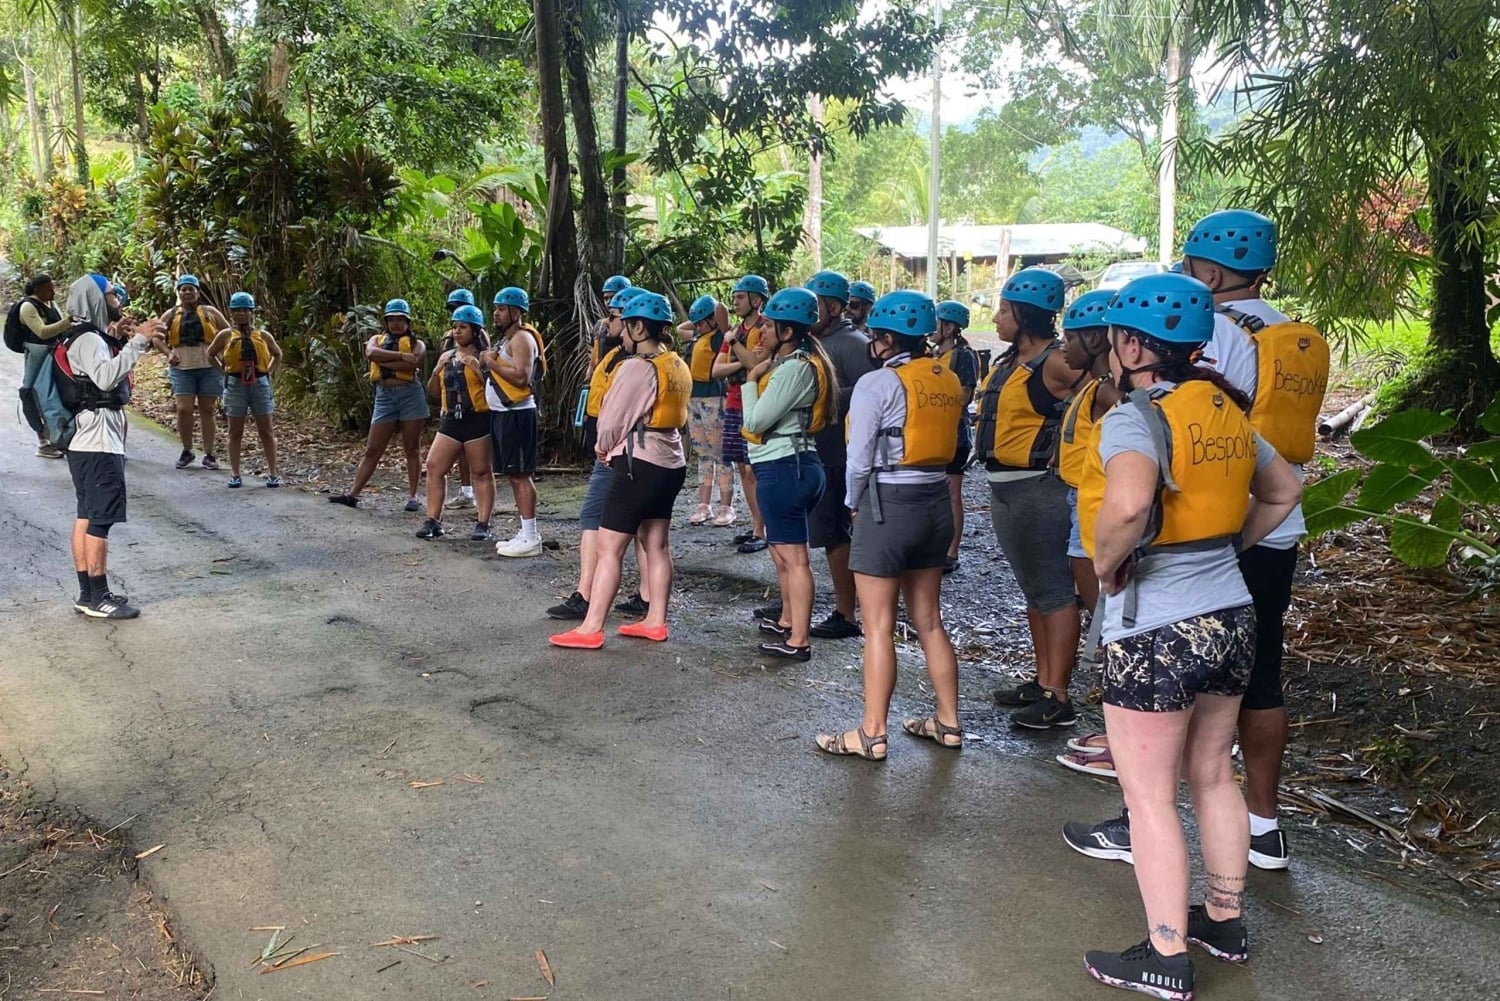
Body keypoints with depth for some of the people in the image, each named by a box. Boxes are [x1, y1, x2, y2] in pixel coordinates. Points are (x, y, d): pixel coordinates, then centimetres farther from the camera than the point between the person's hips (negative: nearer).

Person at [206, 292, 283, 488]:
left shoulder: (263, 336, 5)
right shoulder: (226, 335, 2)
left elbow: (277, 355, 20)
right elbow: (211, 354, 14)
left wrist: (269, 372, 8)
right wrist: (224, 370, 4)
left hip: (260, 384, 1)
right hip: (235, 385, -1)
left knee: (266, 431, 2)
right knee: (235, 432, 4)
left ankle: (272, 473, 5)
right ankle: (235, 474, 8)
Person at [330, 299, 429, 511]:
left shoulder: (416, 343, 5)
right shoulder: (377, 339, 14)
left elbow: (412, 364, -16)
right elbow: (371, 353, -10)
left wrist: (383, 361, -10)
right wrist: (401, 355, -16)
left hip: (410, 394, -3)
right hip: (384, 396, 3)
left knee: (412, 449, 4)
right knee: (372, 450, 4)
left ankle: (413, 496, 10)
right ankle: (352, 494, 7)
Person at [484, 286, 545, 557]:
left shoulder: (522, 338, -12)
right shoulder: (505, 338, 18)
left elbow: (521, 377, -24)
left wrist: (493, 363, -15)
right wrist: (490, 361, 7)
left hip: (516, 414, -10)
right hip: (501, 413, 10)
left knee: (521, 474, -9)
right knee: (513, 475, 11)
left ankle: (531, 538, -7)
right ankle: (525, 534, 17)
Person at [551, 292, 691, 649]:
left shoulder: (637, 367, -16)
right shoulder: (677, 365, 10)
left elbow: (614, 418, -12)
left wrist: (603, 445, 9)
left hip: (639, 463, -9)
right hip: (670, 462, 9)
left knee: (609, 548, -6)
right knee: (656, 543, 14)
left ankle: (591, 629, -5)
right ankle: (656, 621, 19)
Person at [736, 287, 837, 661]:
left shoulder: (793, 368, -17)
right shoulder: (799, 362, 15)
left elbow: (755, 421, -17)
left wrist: (751, 380, -4)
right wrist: (759, 371, 10)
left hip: (782, 467, -11)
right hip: (791, 464, 11)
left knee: (793, 555, -7)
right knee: (781, 550, 22)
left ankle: (798, 641, -3)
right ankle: (788, 620, 36)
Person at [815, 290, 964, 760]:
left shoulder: (877, 384, -13)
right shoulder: (948, 381, 5)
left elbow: (860, 460, -11)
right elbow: (955, 446, 3)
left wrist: (854, 504, 5)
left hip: (888, 505, -7)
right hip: (936, 501, 7)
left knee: (879, 627, 2)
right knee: (929, 621, 17)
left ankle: (872, 734, 10)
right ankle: (948, 722, 25)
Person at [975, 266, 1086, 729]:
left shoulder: (1054, 363, -15)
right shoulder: (1010, 360, 12)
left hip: (1037, 489, -10)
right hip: (1004, 488, 10)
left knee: (1053, 592, -3)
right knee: (1033, 590, 18)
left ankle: (1057, 698, 3)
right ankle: (1044, 680, 29)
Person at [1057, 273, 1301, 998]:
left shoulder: (1135, 417, -18)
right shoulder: (1224, 410, 6)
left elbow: (1129, 501, -39)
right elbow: (1283, 490, 20)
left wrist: (1105, 563, -21)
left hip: (1155, 632, -8)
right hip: (1229, 617, 8)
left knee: (1149, 797, 4)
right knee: (1213, 776, 21)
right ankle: (1225, 921, 36)